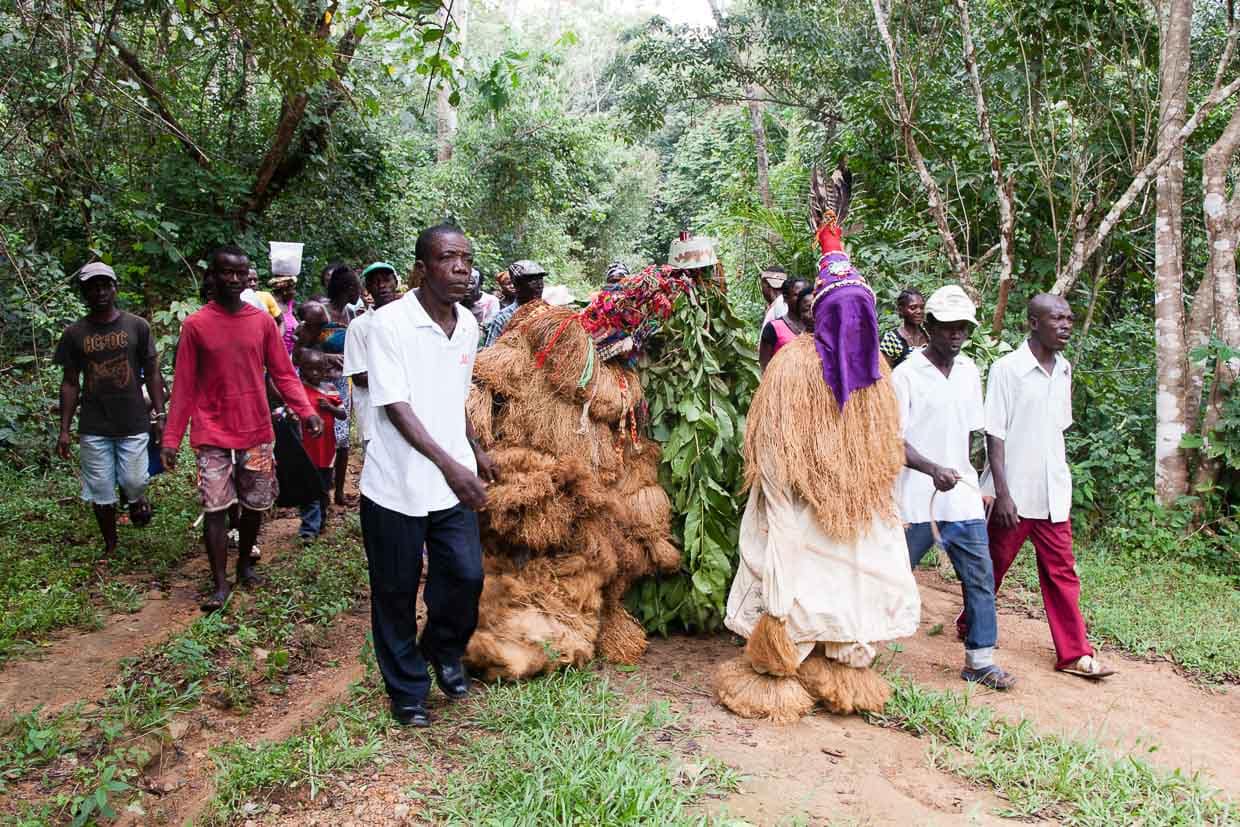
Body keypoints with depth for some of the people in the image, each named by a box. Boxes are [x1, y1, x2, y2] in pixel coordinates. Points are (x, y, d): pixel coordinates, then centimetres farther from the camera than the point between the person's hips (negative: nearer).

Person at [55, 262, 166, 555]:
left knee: (134, 482, -4)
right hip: (93, 428, 1)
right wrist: (64, 429, 3)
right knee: (101, 491, 6)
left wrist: (160, 415, -1)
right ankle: (110, 546, 24)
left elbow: (152, 374, 4)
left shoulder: (137, 326, 0)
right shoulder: (75, 333, 3)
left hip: (134, 423, -1)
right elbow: (70, 383, 6)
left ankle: (136, 501, 33)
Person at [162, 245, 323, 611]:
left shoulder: (262, 321, 2)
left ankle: (245, 564, 30)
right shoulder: (195, 325, -3)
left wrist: (306, 411, -11)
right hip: (213, 435, -2)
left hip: (256, 432, 2)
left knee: (255, 505, 10)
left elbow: (283, 374, 3)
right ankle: (220, 584, 6)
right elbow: (183, 387, -1)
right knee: (215, 508, -3)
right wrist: (171, 439, -3)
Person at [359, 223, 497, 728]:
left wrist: (475, 451, 20)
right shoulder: (389, 323, -15)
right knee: (397, 592, 8)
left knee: (467, 575, 3)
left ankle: (444, 651, 34)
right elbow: (396, 407, -21)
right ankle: (408, 690, 28)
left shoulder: (468, 324, 5)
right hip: (397, 485, -5)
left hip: (453, 481, 5)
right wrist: (449, 464, -30)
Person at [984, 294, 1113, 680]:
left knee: (1062, 572, 7)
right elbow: (994, 434, -13)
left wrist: (1061, 479, 14)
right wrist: (1003, 493, -17)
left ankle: (1074, 653, 12)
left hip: (1053, 494, 5)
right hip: (1015, 493, -5)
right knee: (993, 566, 10)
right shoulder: (1007, 369, -12)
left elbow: (1058, 428, 16)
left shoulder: (1063, 370, 7)